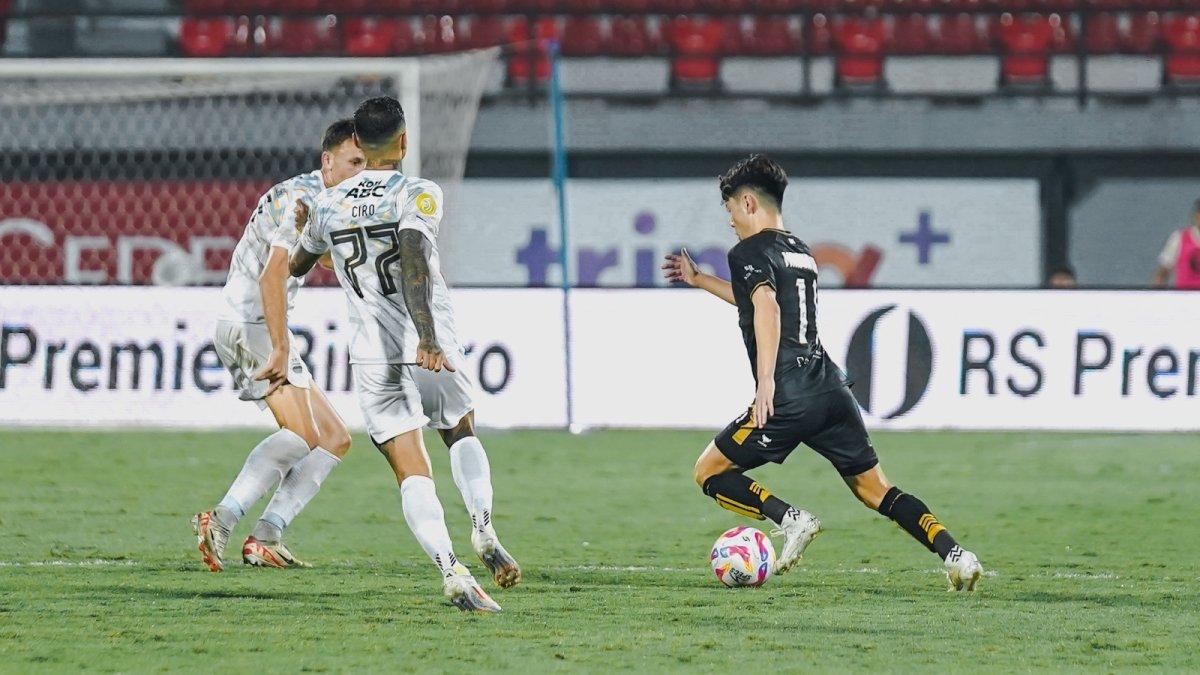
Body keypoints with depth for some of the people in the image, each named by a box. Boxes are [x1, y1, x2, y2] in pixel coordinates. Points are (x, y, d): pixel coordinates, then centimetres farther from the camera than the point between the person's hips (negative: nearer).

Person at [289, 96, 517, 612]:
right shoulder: (418, 195, -5)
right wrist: (428, 337, -32)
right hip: (431, 351, -2)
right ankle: (483, 529, -2)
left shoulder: (329, 203, 9)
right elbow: (414, 258, -23)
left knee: (412, 474, -2)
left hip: (373, 357, 2)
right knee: (462, 435, 23)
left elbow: (298, 265, 27)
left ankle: (449, 569, -23)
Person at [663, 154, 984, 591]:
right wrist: (698, 280, 50)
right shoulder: (801, 251, 24)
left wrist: (766, 380, -31)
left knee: (709, 472, 5)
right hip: (832, 391, 8)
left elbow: (766, 307, -22)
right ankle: (954, 554, -8)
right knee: (875, 490, 11)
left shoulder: (750, 252, -3)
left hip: (789, 401, -8)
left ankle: (790, 520, -15)